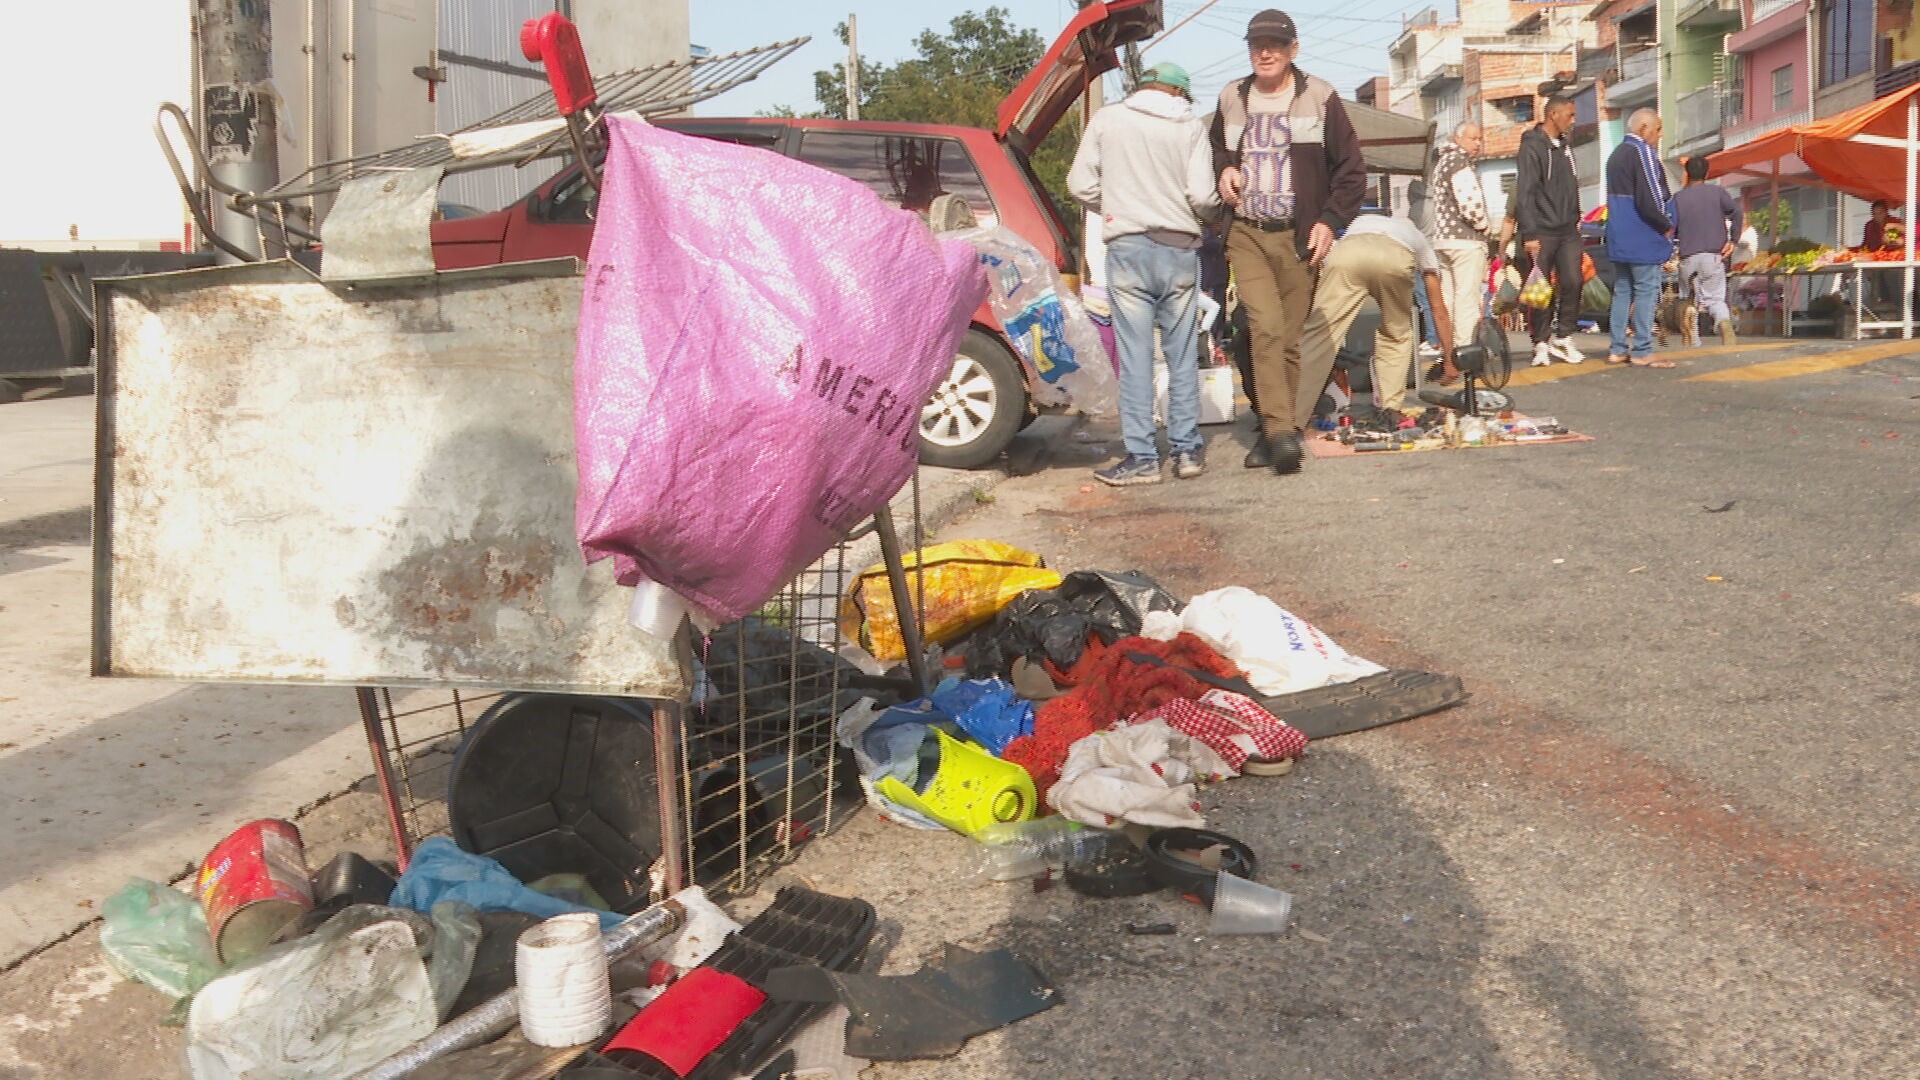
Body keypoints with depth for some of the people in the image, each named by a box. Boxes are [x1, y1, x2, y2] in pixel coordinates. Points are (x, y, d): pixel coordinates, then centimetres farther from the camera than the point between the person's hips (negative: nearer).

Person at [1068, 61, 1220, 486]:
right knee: (1182, 354, 10)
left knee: (1135, 356, 1)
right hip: (1179, 248, 1)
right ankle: (1186, 448, 14)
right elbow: (1202, 195, -6)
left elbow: (1080, 183, 2)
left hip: (1127, 247, -1)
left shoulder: (1107, 120, 3)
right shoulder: (1190, 127, 1)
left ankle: (1142, 456, 1)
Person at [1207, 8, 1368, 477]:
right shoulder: (1231, 99, 11)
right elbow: (1215, 148, 29)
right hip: (1247, 235, 1)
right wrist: (1224, 169, 6)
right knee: (1266, 326, -16)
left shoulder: (1320, 98, 2)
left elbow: (1351, 169, 4)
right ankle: (1280, 431, -20)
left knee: (1289, 339, 1)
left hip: (1298, 237, -1)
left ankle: (1275, 432, 10)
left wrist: (1329, 220, -6)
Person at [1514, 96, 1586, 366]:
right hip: (1542, 232, -6)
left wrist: (1576, 217, 14)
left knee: (1572, 283, -2)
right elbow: (1525, 193, -14)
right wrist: (1529, 234, -18)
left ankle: (1562, 338, 9)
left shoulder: (1565, 144, 14)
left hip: (1568, 230, 6)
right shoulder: (1533, 146, -9)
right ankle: (1541, 343, 8)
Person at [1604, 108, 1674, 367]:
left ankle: (1618, 349, 13)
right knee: (1647, 291, -5)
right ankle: (1642, 352, -5)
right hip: (1643, 239, -9)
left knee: (1622, 291, 11)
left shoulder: (1616, 154, 16)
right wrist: (1667, 226, -5)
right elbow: (1650, 200, -20)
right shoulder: (1643, 152, -13)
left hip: (1618, 237, 9)